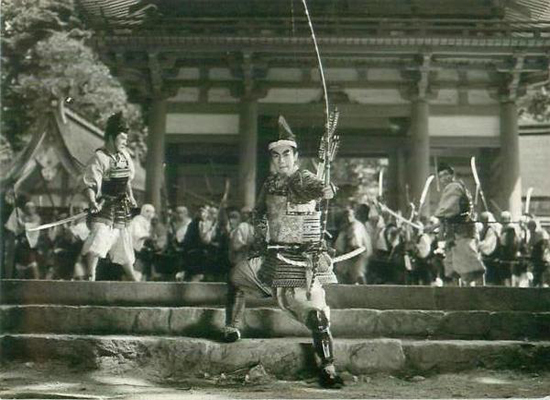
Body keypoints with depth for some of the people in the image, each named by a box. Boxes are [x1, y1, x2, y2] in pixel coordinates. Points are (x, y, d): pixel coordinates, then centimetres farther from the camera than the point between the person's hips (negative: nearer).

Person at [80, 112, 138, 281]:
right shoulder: (99, 158, -16)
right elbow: (89, 184, -21)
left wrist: (130, 197, 16)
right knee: (98, 239, -23)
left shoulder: (125, 155, 6)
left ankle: (132, 277, 34)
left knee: (123, 241, 20)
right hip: (104, 208, -7)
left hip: (121, 207, 7)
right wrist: (92, 202, -35)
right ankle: (91, 276, -18)